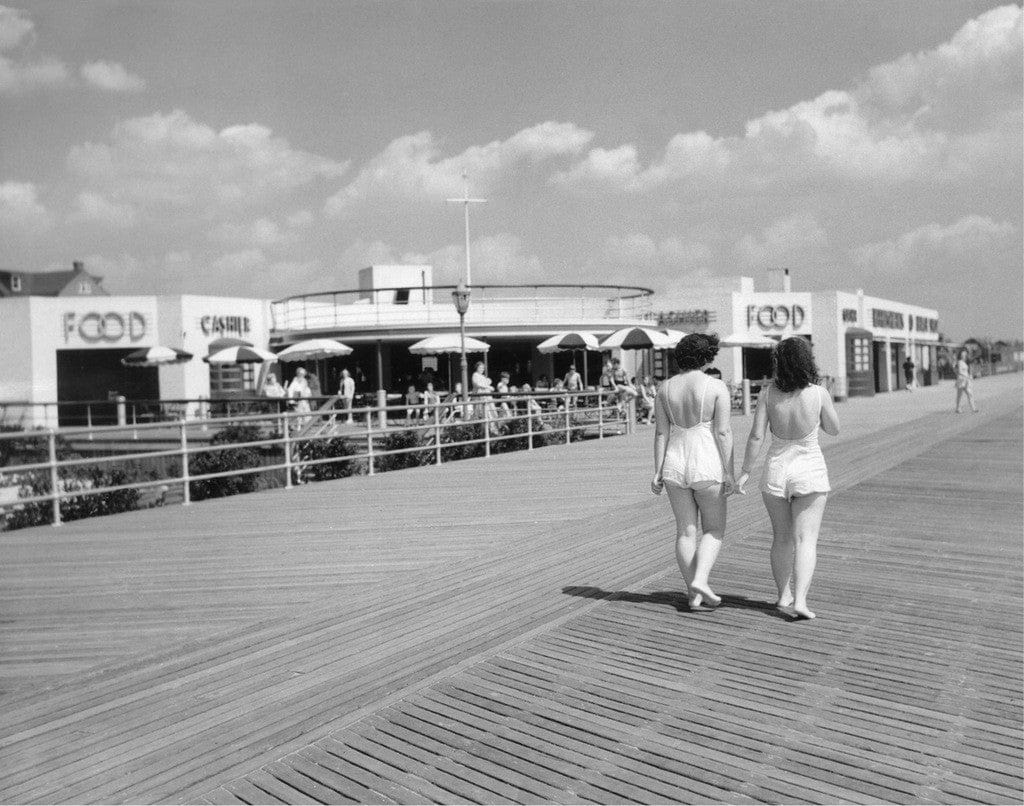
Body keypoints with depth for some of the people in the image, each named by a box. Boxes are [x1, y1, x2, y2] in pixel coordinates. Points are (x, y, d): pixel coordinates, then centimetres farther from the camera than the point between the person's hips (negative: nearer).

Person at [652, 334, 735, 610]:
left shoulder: (664, 389, 3)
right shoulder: (717, 387, -8)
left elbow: (661, 433, 1)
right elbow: (723, 432, -11)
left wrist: (658, 473, 1)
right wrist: (729, 473, -7)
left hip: (675, 466, 4)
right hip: (707, 466, -3)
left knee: (685, 531, 12)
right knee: (714, 530, 13)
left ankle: (693, 594, 15)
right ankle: (700, 579, -7)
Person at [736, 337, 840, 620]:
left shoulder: (768, 393, -8)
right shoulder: (819, 393, -11)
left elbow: (756, 436, -10)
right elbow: (834, 429, 4)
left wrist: (745, 472, -3)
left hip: (776, 470, 2)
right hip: (810, 470, -2)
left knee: (782, 538, 16)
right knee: (806, 540, 0)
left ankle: (784, 596, 24)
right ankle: (799, 600, -11)